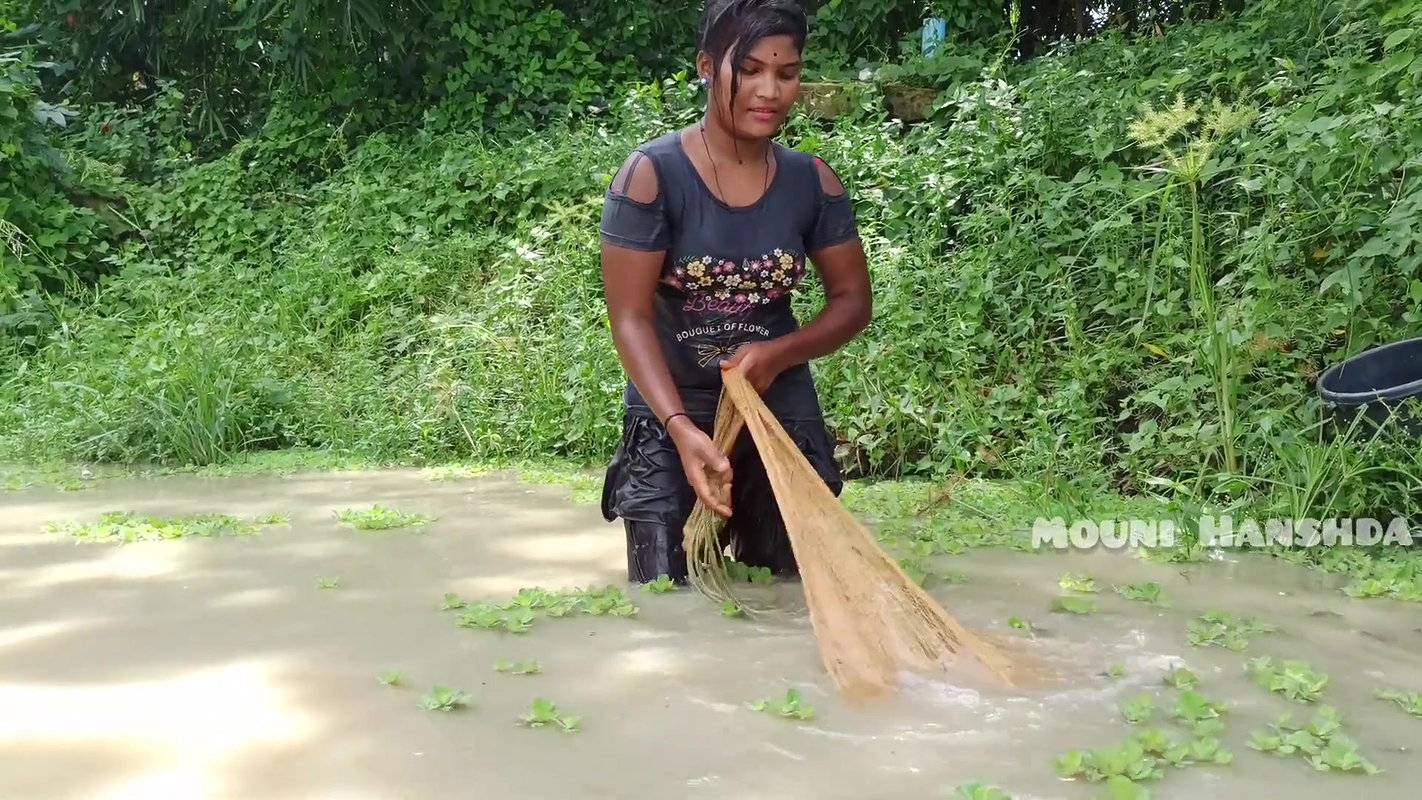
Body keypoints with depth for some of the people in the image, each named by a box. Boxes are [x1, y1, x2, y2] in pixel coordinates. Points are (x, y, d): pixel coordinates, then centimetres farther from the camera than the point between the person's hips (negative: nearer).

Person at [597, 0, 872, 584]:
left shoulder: (813, 183, -2)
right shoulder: (651, 174, -13)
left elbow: (852, 300, 5)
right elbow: (630, 318, -16)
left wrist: (779, 352, -15)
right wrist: (682, 429, -29)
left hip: (782, 415, 3)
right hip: (670, 417, -3)